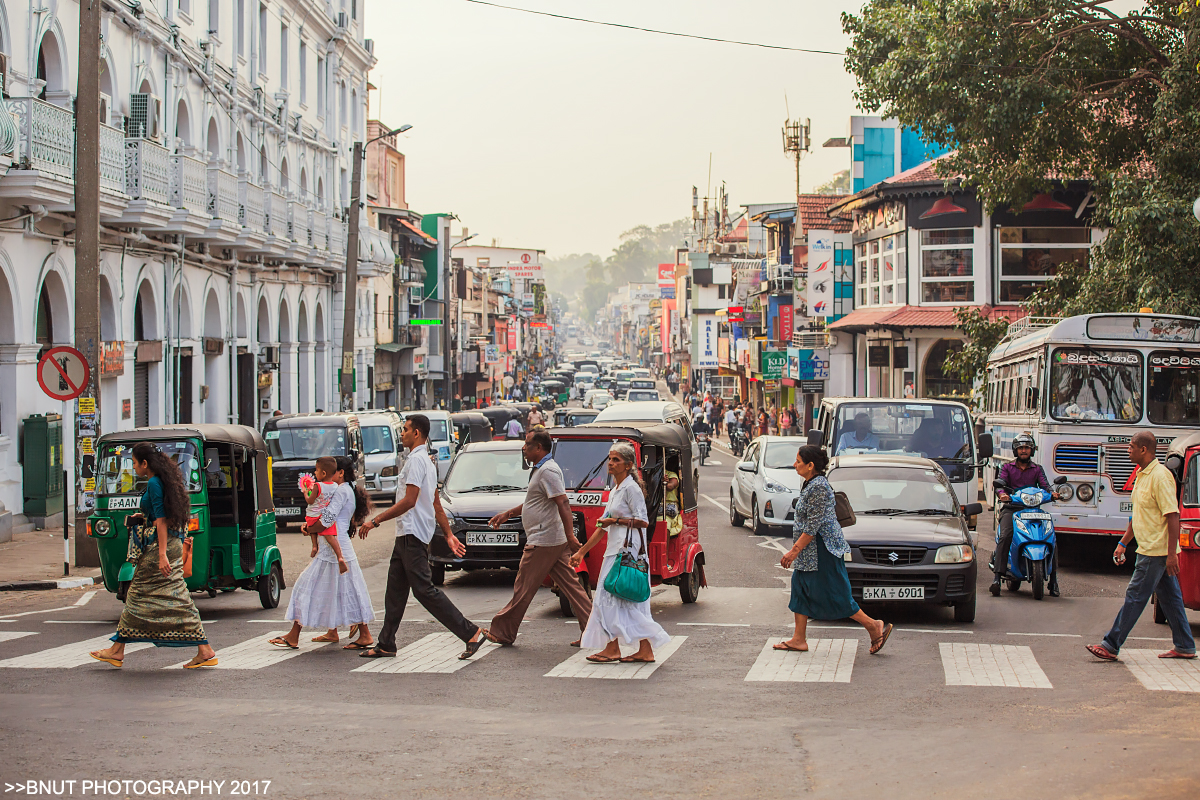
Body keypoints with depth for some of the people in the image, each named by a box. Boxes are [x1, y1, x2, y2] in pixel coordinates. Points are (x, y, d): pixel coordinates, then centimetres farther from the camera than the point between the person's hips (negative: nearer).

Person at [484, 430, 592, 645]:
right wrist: (508, 514, 34)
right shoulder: (542, 469, 17)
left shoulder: (547, 471, -16)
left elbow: (563, 503, -24)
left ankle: (502, 632, 9)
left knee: (523, 589, 0)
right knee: (570, 585, 6)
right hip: (556, 541, 10)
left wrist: (570, 535, -29)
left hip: (543, 542, -10)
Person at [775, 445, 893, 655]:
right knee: (800, 590, 11)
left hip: (822, 550, -11)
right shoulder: (811, 484, 10)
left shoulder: (818, 487, -21)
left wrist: (794, 551, -22)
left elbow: (813, 527, -23)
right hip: (810, 553, 11)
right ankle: (799, 639, 15)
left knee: (833, 595, -4)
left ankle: (875, 626, 4)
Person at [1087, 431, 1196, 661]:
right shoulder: (1142, 475, 14)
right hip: (1150, 549, 10)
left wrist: (1171, 553, -24)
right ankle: (1184, 647, 17)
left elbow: (1173, 515, -21)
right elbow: (1138, 514, 23)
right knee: (1169, 598, 12)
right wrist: (1123, 543, 21)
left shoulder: (1160, 476, -18)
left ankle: (1111, 646, -3)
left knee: (1135, 597, -6)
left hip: (1156, 552, -10)